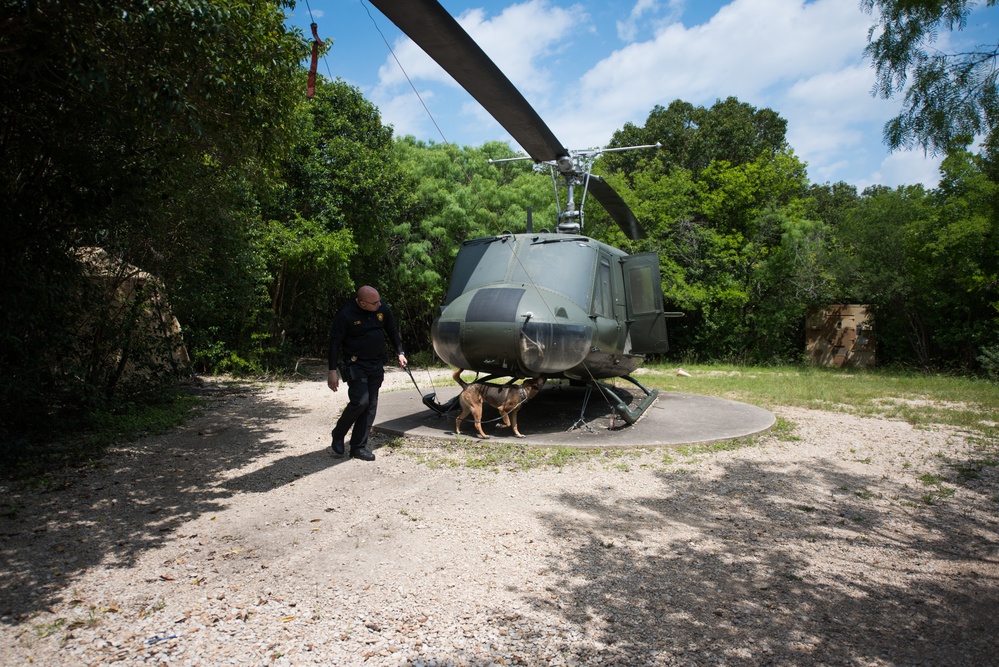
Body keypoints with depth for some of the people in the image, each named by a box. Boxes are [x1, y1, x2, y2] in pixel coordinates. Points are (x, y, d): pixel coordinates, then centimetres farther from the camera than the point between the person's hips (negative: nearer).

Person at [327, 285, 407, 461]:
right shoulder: (345, 315, -16)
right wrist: (333, 370, -14)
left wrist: (400, 353, 7)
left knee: (371, 406, 4)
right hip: (355, 365, -5)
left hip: (376, 366, 5)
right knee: (360, 401, -17)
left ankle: (359, 447, 14)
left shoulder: (382, 309, -2)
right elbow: (335, 343, -12)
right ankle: (338, 435, 9)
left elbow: (392, 331, 13)